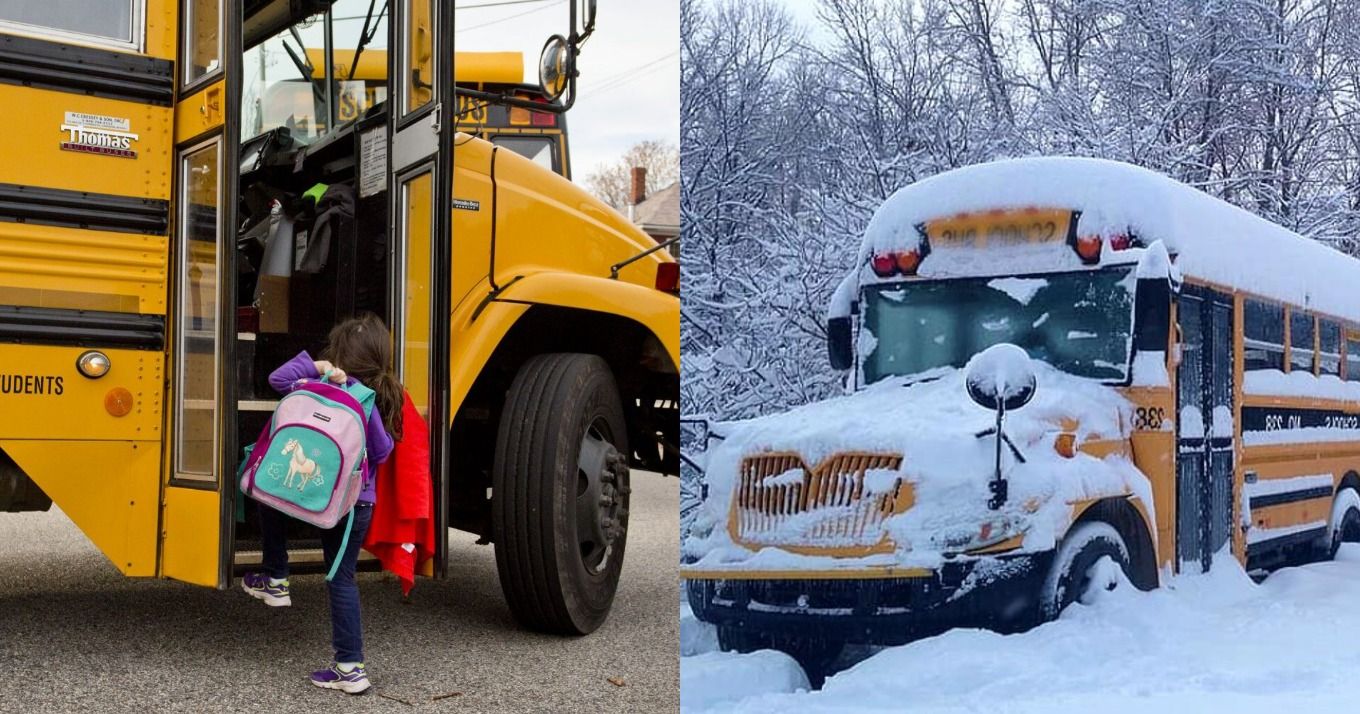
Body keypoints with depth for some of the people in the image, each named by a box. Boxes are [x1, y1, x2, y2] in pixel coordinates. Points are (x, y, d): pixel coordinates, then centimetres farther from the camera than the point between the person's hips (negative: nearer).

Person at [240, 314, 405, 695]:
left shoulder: (330, 389, -9)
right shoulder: (385, 396, 1)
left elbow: (278, 380, -9)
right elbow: (381, 451, -4)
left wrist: (317, 366, -13)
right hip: (359, 502, 4)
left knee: (268, 500, 27)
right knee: (342, 579, 10)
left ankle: (275, 581, 28)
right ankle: (350, 665, 7)